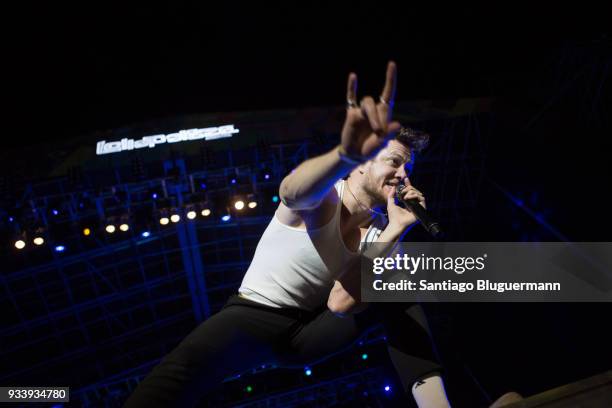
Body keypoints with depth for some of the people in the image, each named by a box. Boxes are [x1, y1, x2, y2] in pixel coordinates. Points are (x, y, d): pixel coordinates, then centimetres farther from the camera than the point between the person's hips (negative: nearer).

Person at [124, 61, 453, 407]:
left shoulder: (380, 230, -3)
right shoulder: (323, 198, -16)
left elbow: (342, 303, -19)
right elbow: (293, 192, -45)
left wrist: (395, 231, -21)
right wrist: (347, 154, -67)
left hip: (310, 331, 6)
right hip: (256, 316, -5)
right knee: (189, 363, -37)